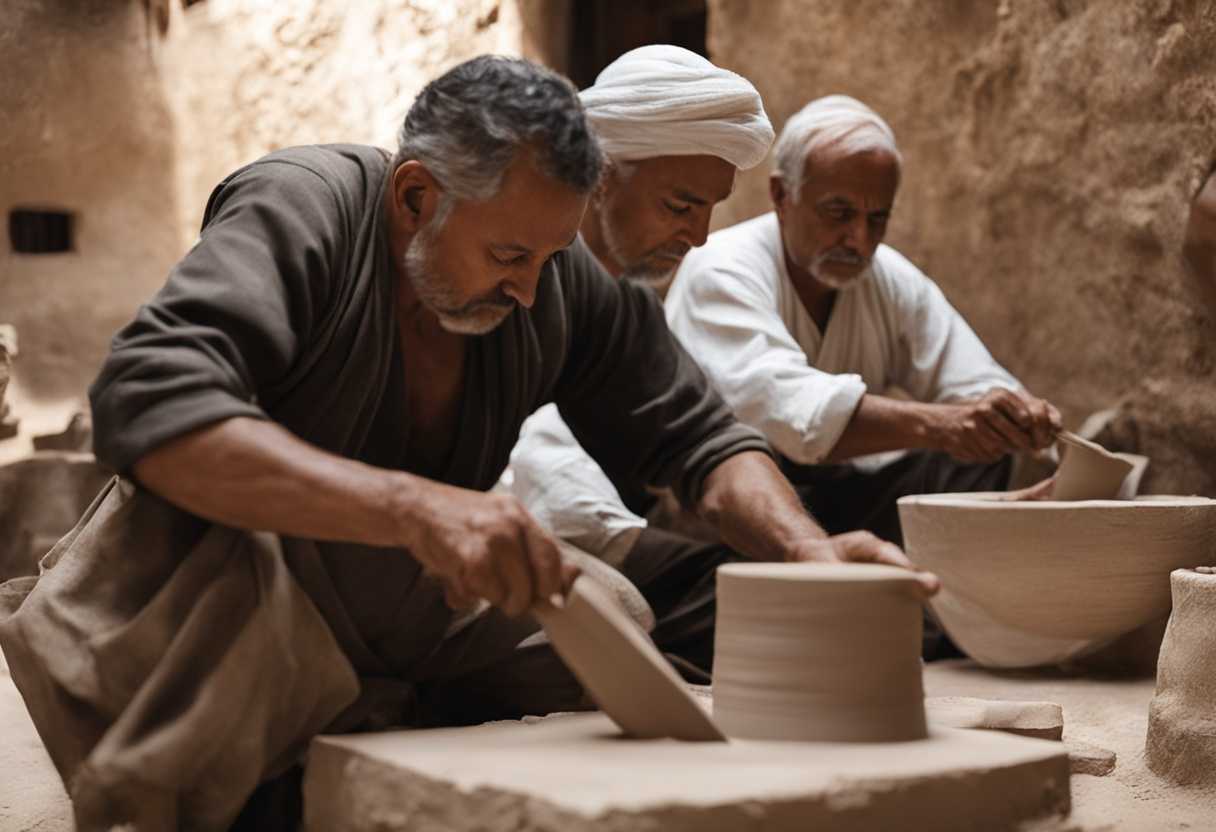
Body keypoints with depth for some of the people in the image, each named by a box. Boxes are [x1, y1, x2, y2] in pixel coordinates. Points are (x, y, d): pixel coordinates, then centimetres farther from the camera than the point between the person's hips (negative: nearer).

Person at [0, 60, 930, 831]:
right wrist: (413, 508, -44)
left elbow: (698, 437, 4)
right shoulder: (299, 210, -18)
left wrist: (807, 548, -17)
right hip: (213, 635, -5)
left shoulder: (562, 275, -3)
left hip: (407, 665, 5)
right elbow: (146, 406, -34)